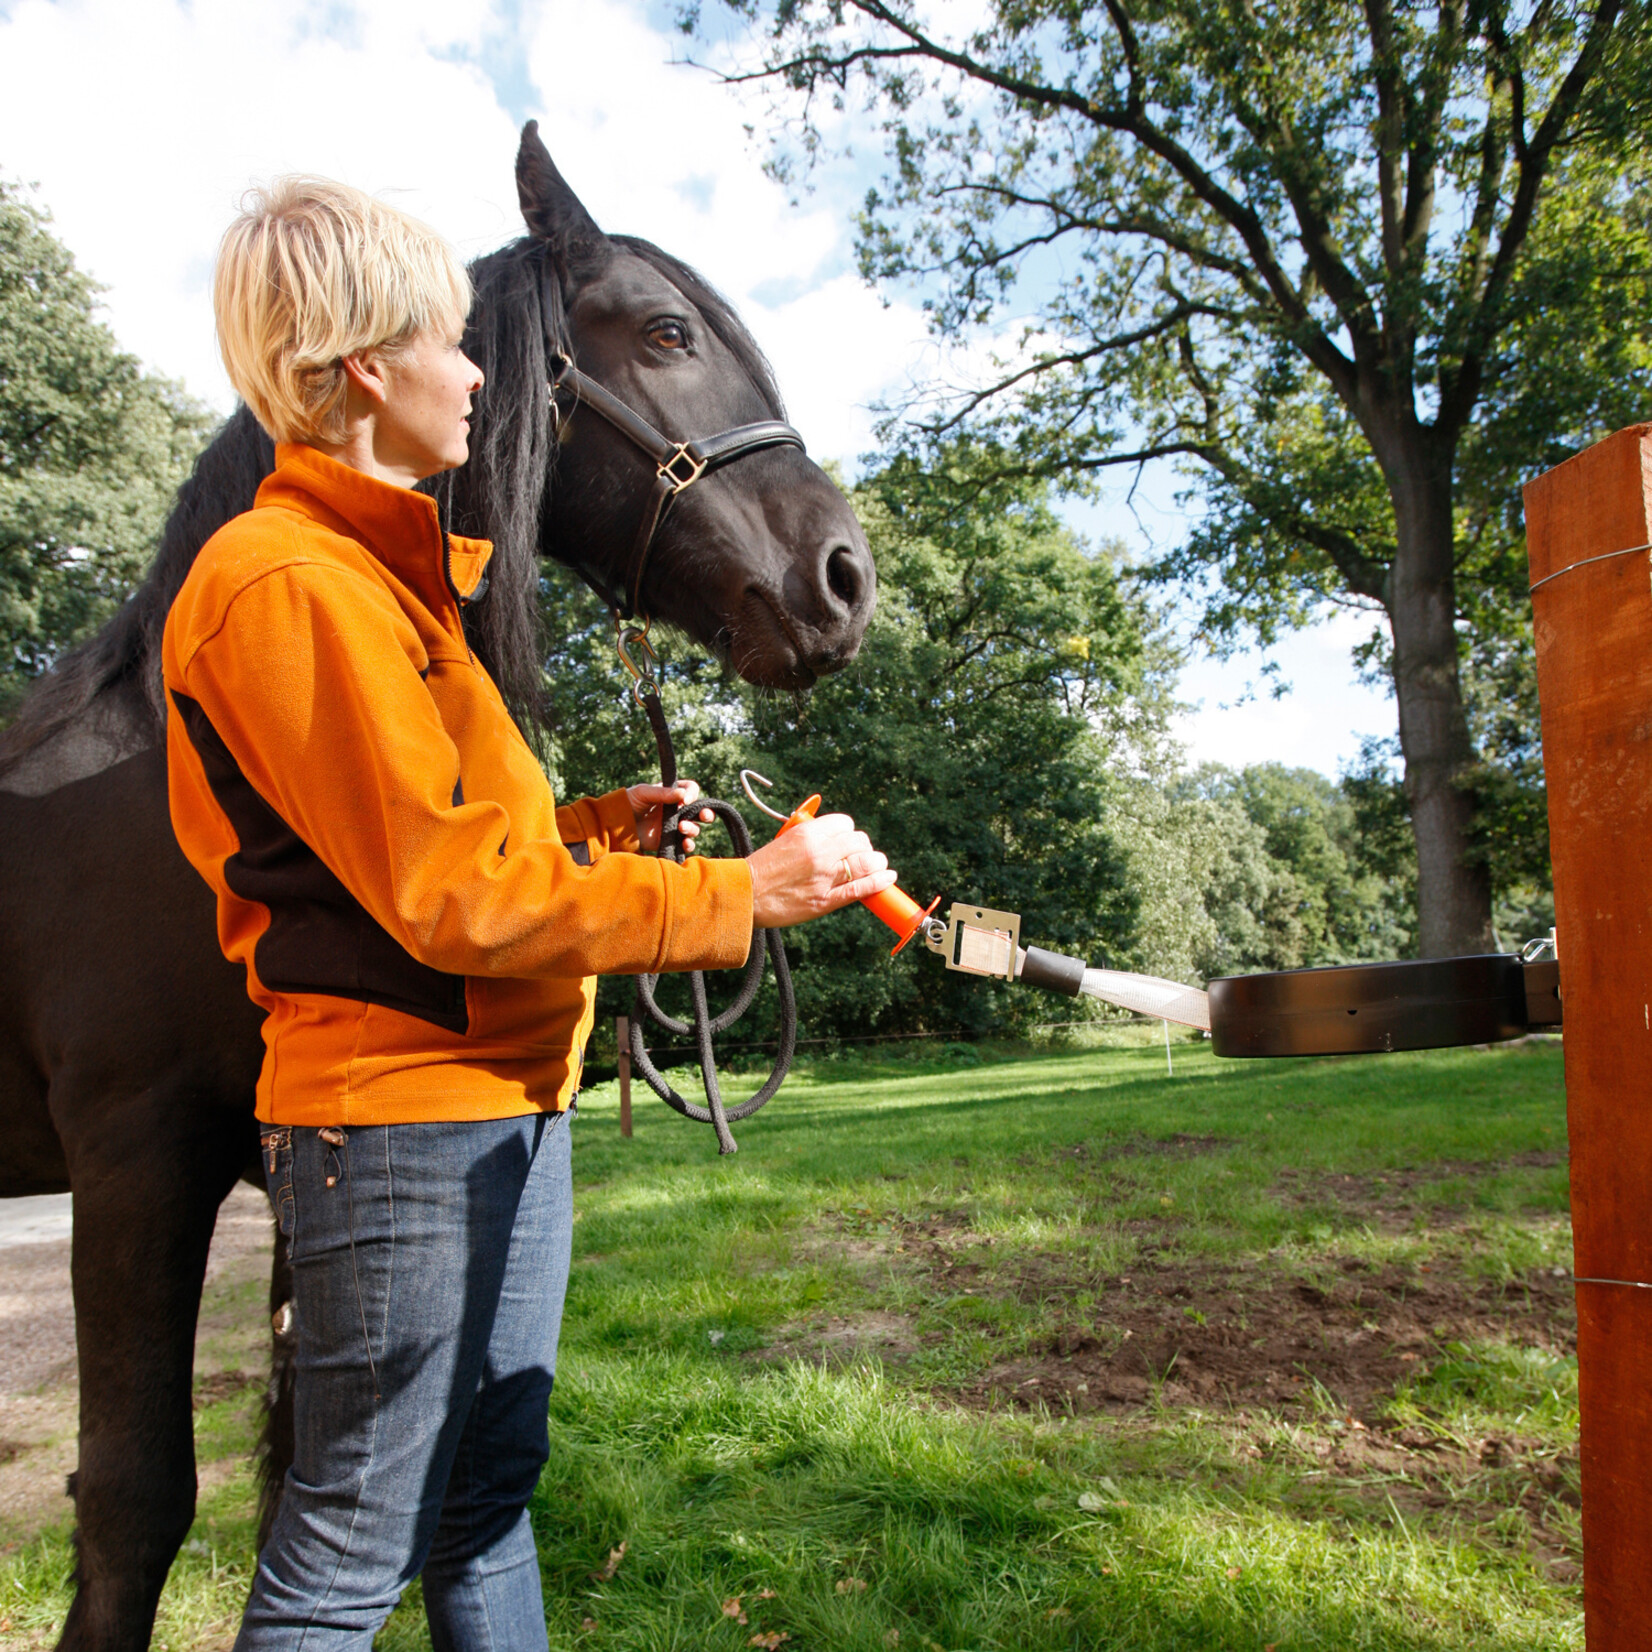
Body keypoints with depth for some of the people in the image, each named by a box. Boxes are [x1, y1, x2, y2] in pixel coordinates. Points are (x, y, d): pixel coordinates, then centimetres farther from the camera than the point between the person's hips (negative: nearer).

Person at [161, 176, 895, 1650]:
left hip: (507, 1104, 10)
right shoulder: (292, 584, -16)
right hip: (398, 1116, -10)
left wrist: (584, 824, 7)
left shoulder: (383, 575, 17)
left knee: (488, 1495, 20)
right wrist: (744, 894, -19)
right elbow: (454, 900, -21)